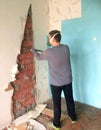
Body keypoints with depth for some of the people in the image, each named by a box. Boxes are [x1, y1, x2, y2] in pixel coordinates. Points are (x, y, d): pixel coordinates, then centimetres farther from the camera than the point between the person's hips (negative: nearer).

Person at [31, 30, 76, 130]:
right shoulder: (66, 48, -7)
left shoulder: (49, 52, -19)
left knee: (57, 103, 11)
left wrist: (33, 49, 23)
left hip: (55, 83, -4)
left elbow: (39, 57, 2)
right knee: (70, 99, 21)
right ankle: (73, 117, 41)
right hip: (68, 81, 4)